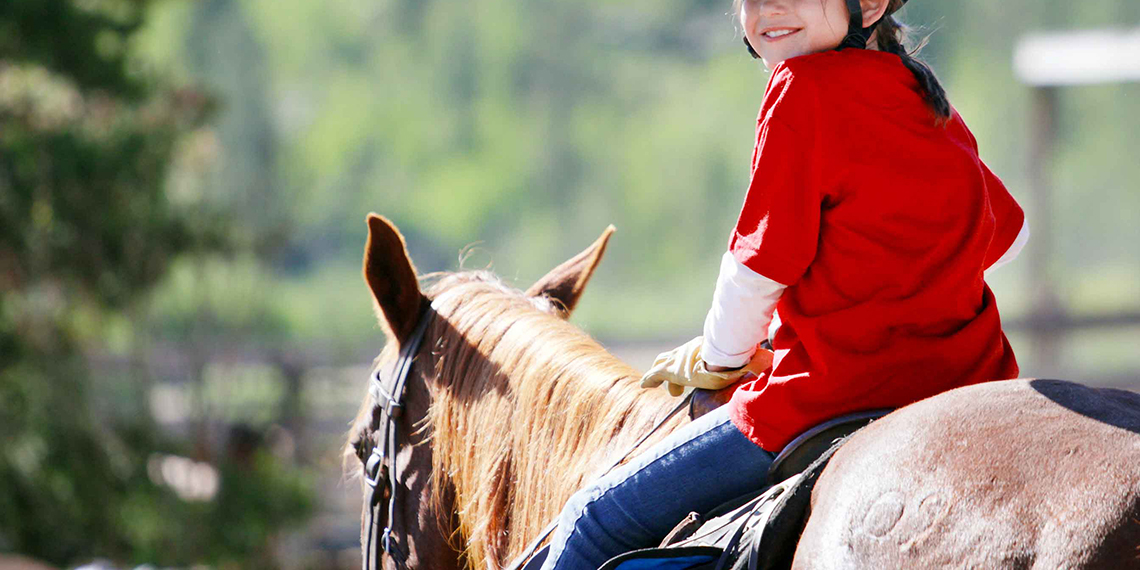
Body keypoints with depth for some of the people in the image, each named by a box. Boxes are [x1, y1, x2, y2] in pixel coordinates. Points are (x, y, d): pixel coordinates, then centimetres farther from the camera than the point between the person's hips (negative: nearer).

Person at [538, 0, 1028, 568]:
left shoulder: (806, 85, -11)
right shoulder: (934, 105, 13)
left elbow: (759, 265, -10)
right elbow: (1008, 234, 29)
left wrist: (721, 356, 9)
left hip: (836, 392, -8)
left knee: (593, 520, 2)